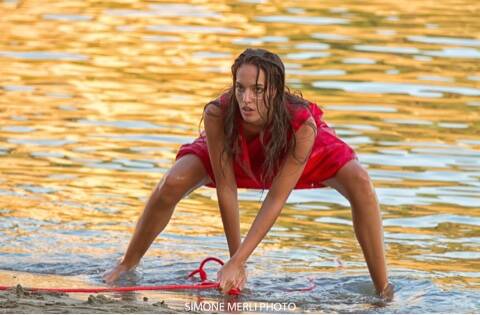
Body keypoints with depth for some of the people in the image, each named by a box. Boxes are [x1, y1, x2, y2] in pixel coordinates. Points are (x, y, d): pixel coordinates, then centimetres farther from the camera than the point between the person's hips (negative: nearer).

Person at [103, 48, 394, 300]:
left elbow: (276, 200, -38)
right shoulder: (218, 116, -41)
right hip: (235, 147, 1)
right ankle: (127, 266, 7)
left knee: (359, 183, -24)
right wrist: (236, 261, -28)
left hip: (291, 147, -1)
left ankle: (383, 287, -13)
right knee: (172, 185, -18)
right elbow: (226, 189, -32)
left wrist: (237, 262, -41)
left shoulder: (302, 125, -44)